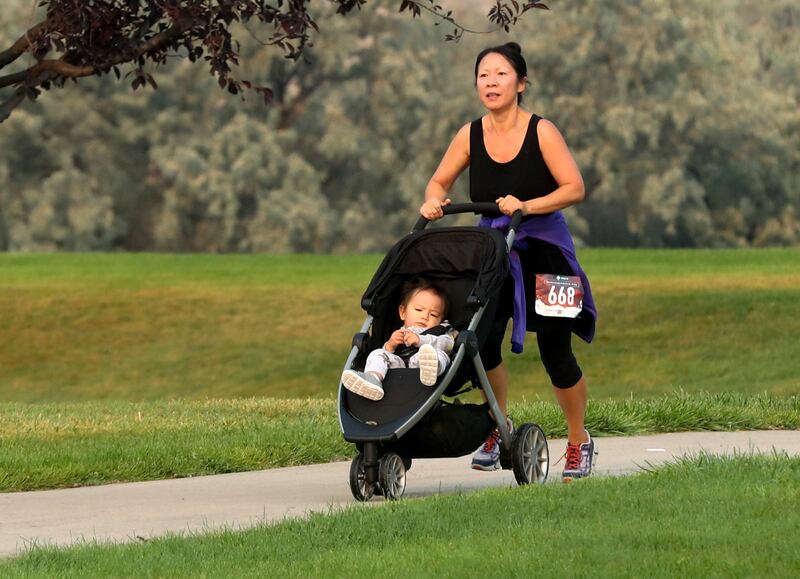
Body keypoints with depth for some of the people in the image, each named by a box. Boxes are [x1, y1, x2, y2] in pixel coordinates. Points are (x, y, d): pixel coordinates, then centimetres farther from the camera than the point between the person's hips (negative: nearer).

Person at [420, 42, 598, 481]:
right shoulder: (470, 135, -2)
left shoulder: (541, 132, -12)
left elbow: (574, 188, -16)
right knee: (482, 342, -11)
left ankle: (579, 442, 19)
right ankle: (498, 429, 13)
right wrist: (433, 200, -14)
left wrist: (526, 206, -28)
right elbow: (440, 181, 9)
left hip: (543, 248, -3)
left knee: (555, 351, -1)